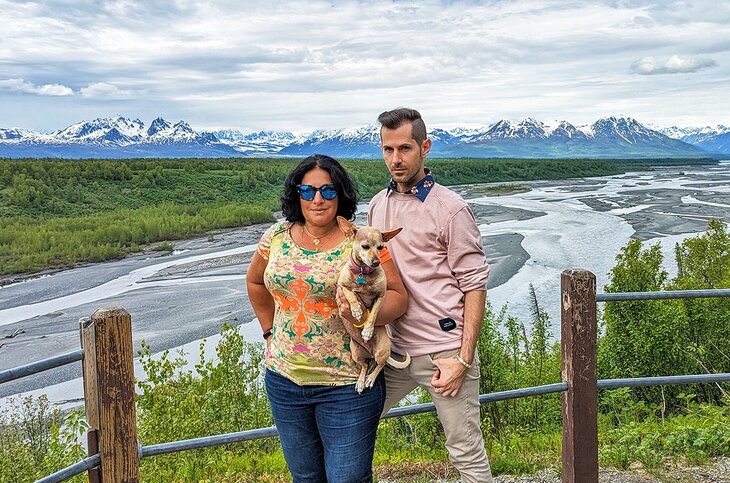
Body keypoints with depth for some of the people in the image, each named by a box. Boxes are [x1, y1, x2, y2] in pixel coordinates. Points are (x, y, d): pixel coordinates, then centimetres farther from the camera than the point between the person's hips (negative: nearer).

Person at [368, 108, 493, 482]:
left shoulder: (450, 209, -8)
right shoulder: (377, 205, 11)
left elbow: (475, 287, -8)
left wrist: (463, 359, -14)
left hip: (445, 351, -5)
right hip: (394, 350, 6)